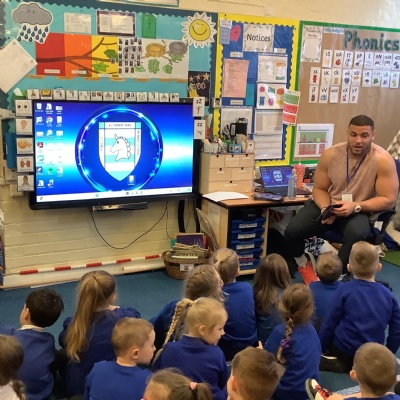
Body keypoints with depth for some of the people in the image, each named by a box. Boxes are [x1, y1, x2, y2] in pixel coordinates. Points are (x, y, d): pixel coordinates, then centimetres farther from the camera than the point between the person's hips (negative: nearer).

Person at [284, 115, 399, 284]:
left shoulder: (383, 160, -18)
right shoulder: (330, 154, -11)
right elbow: (319, 189, 1)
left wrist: (355, 206, -29)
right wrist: (325, 208, -22)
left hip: (361, 211, -2)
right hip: (329, 204, 2)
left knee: (357, 234, -37)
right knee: (292, 232, -19)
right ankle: (304, 264, 16)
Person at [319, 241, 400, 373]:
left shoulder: (344, 290, -14)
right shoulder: (388, 295, -4)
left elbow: (329, 323, -8)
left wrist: (320, 349, 7)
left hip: (344, 349, -5)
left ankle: (335, 362, -3)